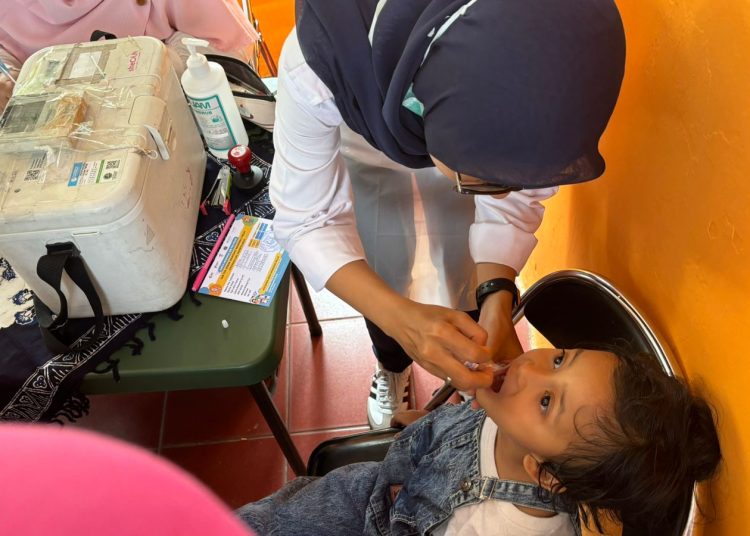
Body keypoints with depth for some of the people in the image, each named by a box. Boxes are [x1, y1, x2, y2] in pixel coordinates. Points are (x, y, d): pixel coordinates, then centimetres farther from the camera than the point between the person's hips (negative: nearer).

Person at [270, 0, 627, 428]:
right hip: (364, 152, -1)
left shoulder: (544, 70, -37)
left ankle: (469, 366, 50)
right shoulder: (317, 61, -45)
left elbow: (516, 198, -20)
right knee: (383, 277, 14)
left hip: (462, 142, 1)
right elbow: (306, 220, -32)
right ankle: (392, 367, 50)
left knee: (469, 280, 13)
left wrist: (497, 300, -36)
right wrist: (400, 317, -48)